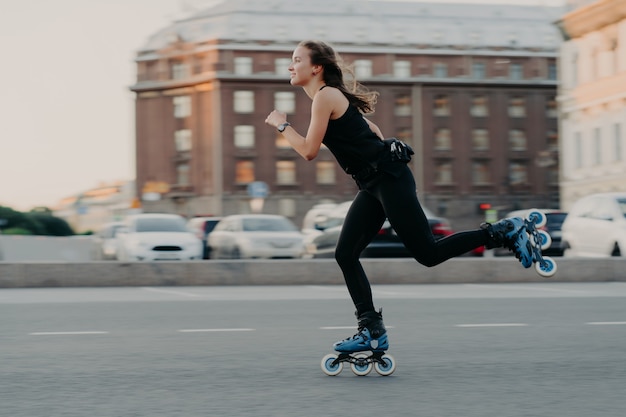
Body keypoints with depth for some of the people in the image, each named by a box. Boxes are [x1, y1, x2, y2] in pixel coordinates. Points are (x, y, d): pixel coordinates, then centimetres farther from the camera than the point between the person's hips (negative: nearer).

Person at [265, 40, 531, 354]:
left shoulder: (325, 96, -13)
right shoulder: (330, 97, 17)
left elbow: (309, 151, -15)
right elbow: (369, 128, 25)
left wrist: (282, 125, -3)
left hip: (388, 177, -10)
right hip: (373, 185, 10)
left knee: (427, 253, -6)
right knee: (345, 255, 3)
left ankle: (502, 233, 5)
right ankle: (372, 331, 4)